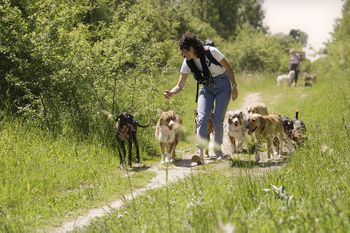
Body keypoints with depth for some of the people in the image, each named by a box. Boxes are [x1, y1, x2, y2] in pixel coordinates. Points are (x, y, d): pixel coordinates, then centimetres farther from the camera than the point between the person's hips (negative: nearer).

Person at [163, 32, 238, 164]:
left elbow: (228, 68, -10)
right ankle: (200, 153, -24)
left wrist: (234, 87, -9)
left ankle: (218, 149, 12)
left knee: (217, 120, -10)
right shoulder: (187, 63, -10)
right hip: (206, 89, 3)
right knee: (202, 117, -17)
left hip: (222, 85, -3)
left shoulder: (211, 52, -23)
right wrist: (171, 93, -31)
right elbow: (180, 86, -11)